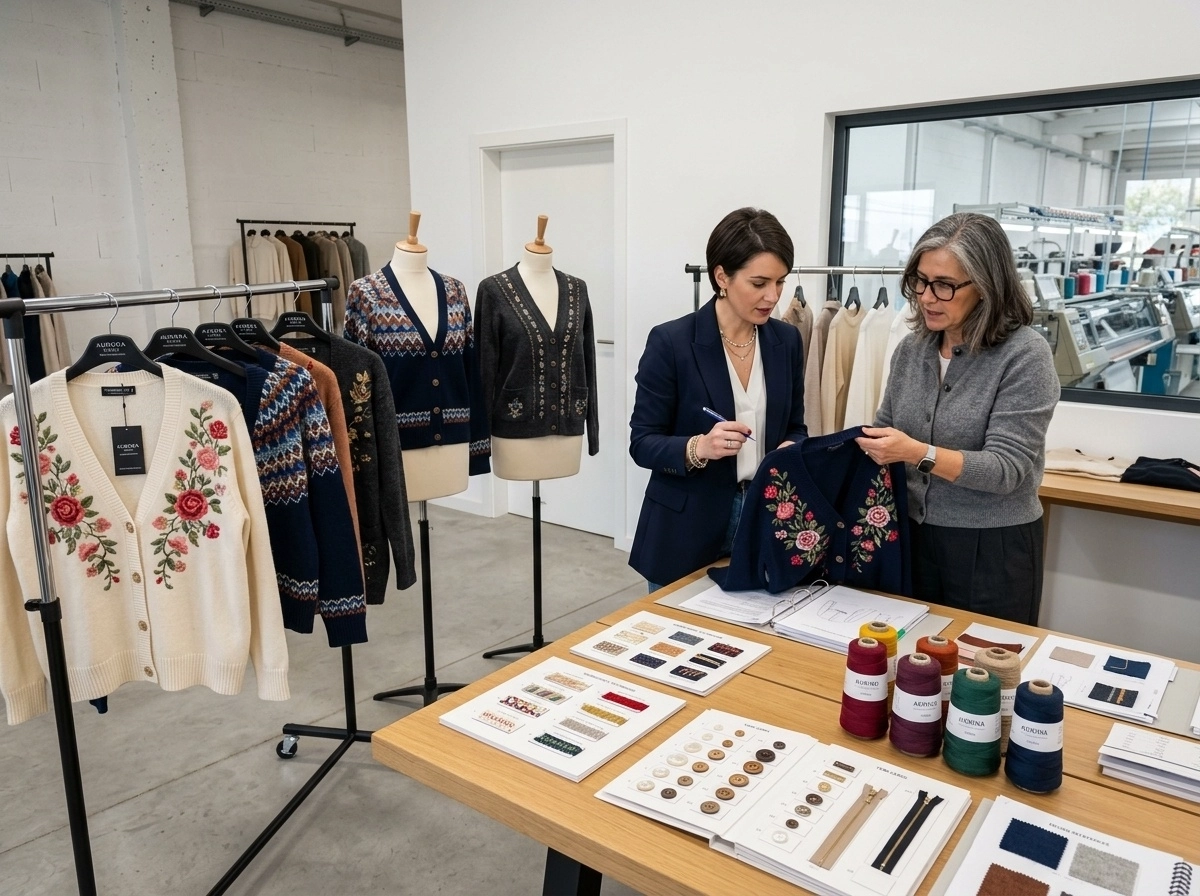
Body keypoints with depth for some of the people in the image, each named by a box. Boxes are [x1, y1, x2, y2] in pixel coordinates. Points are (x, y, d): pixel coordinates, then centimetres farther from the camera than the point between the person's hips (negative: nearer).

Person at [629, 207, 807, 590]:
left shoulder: (786, 340, 1)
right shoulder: (671, 342, -13)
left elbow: (794, 427, 11)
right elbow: (642, 443, -11)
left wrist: (792, 451, -12)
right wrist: (698, 447, -29)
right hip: (687, 533, -4)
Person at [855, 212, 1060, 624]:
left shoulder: (1025, 354, -14)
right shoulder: (912, 347, 1)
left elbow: (1007, 467, -20)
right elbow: (886, 425, 11)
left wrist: (920, 454, -32)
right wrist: (862, 440, -11)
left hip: (993, 548, -5)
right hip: (915, 537, 5)